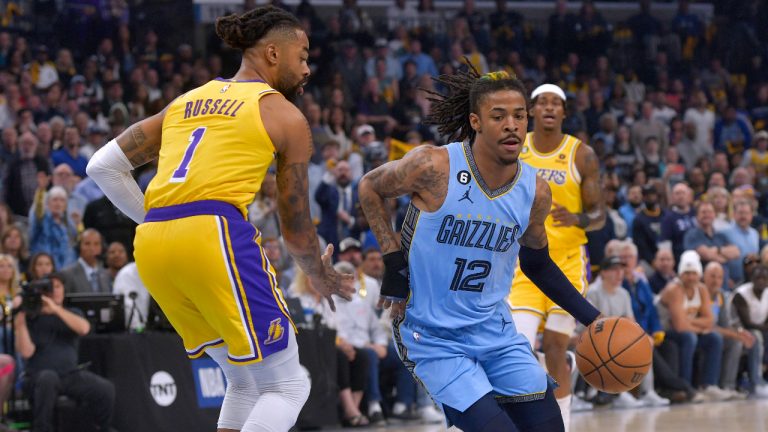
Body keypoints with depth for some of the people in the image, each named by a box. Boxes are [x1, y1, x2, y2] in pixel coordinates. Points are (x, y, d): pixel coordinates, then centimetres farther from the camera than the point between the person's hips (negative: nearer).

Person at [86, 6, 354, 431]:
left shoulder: (186, 102, 24)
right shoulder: (286, 117, 9)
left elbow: (102, 166, 21)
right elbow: (294, 224, 12)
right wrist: (321, 276, 31)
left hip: (151, 241, 7)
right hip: (215, 236, -7)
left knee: (246, 383, 20)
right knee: (286, 386, 2)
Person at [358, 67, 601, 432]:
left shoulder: (535, 192, -2)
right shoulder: (435, 166, -17)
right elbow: (370, 187, 1)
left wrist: (591, 318, 10)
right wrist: (393, 260, -8)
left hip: (496, 331, 6)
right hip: (434, 341, -5)